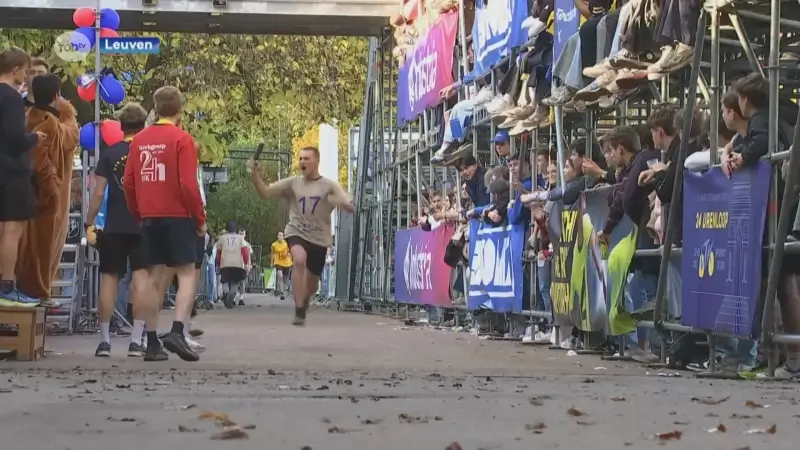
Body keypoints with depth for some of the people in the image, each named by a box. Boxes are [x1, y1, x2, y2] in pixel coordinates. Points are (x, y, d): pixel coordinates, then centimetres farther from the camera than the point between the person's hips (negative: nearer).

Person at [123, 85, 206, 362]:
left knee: (157, 277, 11)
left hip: (149, 218, 5)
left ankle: (151, 341, 8)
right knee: (187, 274, -1)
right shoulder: (182, 139, -8)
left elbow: (129, 182, 8)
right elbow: (189, 184, -13)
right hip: (178, 217, -5)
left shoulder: (139, 140, 8)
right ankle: (177, 332, -19)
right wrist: (200, 219, -4)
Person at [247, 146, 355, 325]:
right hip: (296, 233, -1)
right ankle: (299, 311, -31)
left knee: (312, 284, 12)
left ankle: (304, 303, 49)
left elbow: (351, 208, -12)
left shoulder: (329, 186, -2)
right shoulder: (293, 183, 2)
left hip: (319, 239, 1)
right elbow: (265, 192, -4)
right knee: (299, 259, -35)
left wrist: (340, 202, -35)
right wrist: (255, 174, -20)